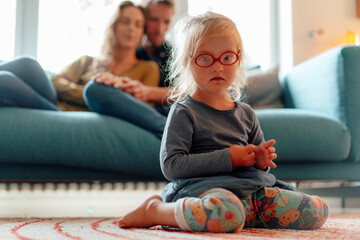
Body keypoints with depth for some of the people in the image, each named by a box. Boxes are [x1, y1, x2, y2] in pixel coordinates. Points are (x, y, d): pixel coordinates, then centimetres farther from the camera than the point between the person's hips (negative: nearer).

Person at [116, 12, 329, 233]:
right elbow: (171, 165, -12)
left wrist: (261, 161, 0)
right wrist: (227, 158, -14)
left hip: (252, 191, 7)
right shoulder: (184, 112, -2)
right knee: (226, 213, -43)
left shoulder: (246, 113, 17)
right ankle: (154, 209, -14)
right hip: (203, 187, -6)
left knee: (317, 211, -5)